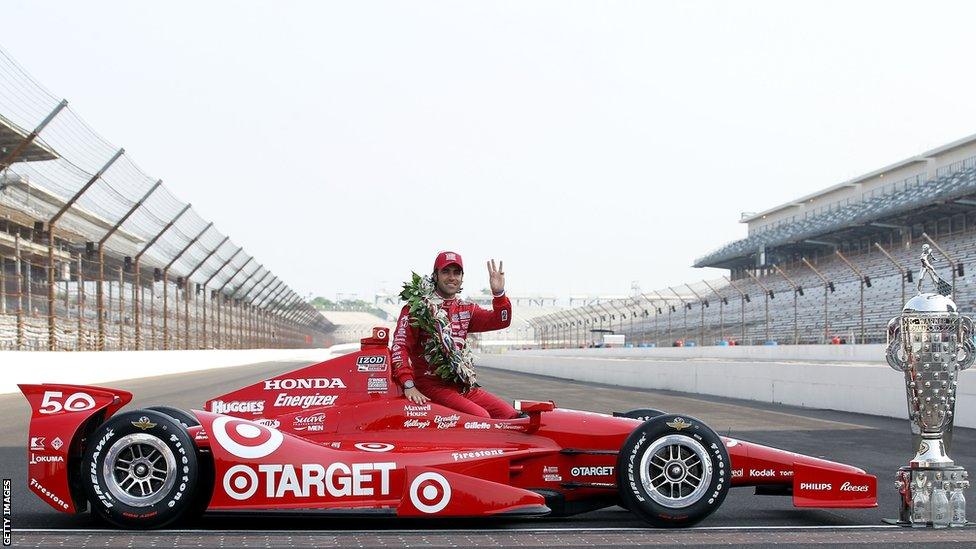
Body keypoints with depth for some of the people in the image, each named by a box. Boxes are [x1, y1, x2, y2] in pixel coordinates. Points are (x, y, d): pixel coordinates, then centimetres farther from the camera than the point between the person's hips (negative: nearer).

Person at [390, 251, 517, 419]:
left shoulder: (465, 309, 15)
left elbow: (501, 320, 8)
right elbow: (399, 346, -10)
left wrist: (499, 293, -11)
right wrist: (409, 385, -22)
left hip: (462, 385, 6)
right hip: (431, 385, -6)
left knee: (510, 414, -6)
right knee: (481, 418, -25)